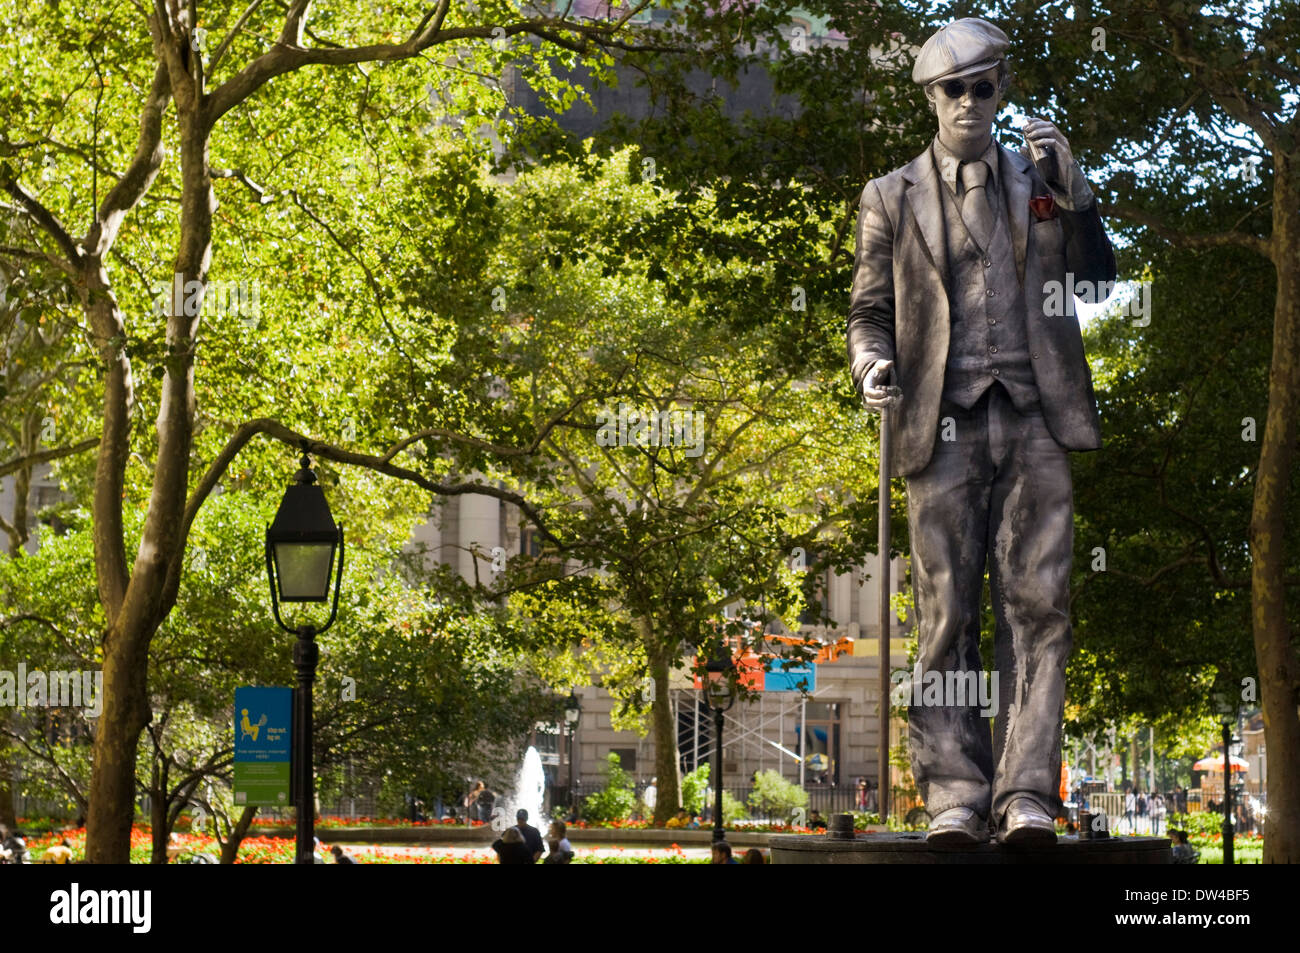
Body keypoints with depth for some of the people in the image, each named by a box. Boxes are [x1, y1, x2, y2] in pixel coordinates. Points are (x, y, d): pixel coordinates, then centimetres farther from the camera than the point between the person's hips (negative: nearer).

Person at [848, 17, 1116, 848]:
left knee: (1037, 605, -7)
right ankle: (955, 798, -2)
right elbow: (871, 308, 13)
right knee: (947, 615, -4)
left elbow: (1096, 282, 10)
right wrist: (873, 364, -8)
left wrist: (1073, 191, -3)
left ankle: (1026, 797, -9)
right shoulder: (892, 198, 13)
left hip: (1033, 420, 1)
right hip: (946, 426, -1)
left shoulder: (1038, 181, 16)